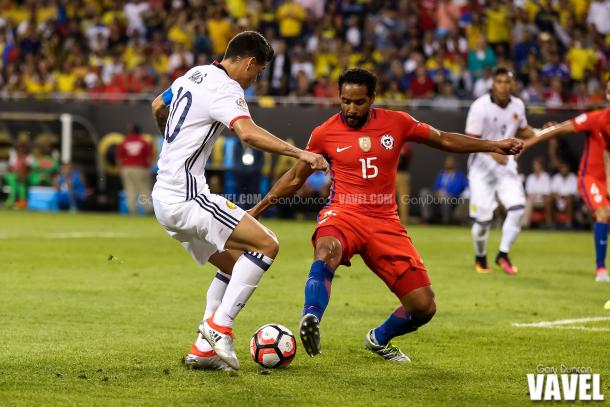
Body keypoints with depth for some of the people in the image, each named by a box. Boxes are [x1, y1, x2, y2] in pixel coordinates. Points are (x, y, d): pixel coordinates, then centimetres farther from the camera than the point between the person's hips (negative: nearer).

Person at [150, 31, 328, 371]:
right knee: (266, 245, -13)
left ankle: (203, 349, 11)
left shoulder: (195, 75, 16)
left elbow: (158, 107, 34)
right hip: (187, 195, -10)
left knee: (234, 265, 16)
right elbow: (248, 133, -31)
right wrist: (299, 153, -34)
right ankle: (220, 326, -16)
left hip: (165, 197, 10)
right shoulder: (226, 87, -13)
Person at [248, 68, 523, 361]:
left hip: (385, 222, 3)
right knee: (328, 249, -43)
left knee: (425, 307, -2)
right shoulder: (325, 133, 1)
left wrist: (494, 145, 12)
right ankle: (311, 318, -52)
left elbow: (444, 140, 15)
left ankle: (378, 339, 26)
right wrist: (258, 209, 11)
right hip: (343, 215, -3)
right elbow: (295, 178, 13)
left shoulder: (396, 123, 3)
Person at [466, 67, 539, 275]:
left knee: (518, 207, -14)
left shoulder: (517, 106, 2)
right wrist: (493, 151, -32)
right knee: (483, 217, -5)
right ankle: (480, 258, 22)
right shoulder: (480, 106, -15)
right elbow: (470, 140, -17)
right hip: (481, 166, -4)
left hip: (506, 164, 4)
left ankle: (503, 254, 1)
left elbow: (522, 131, 19)